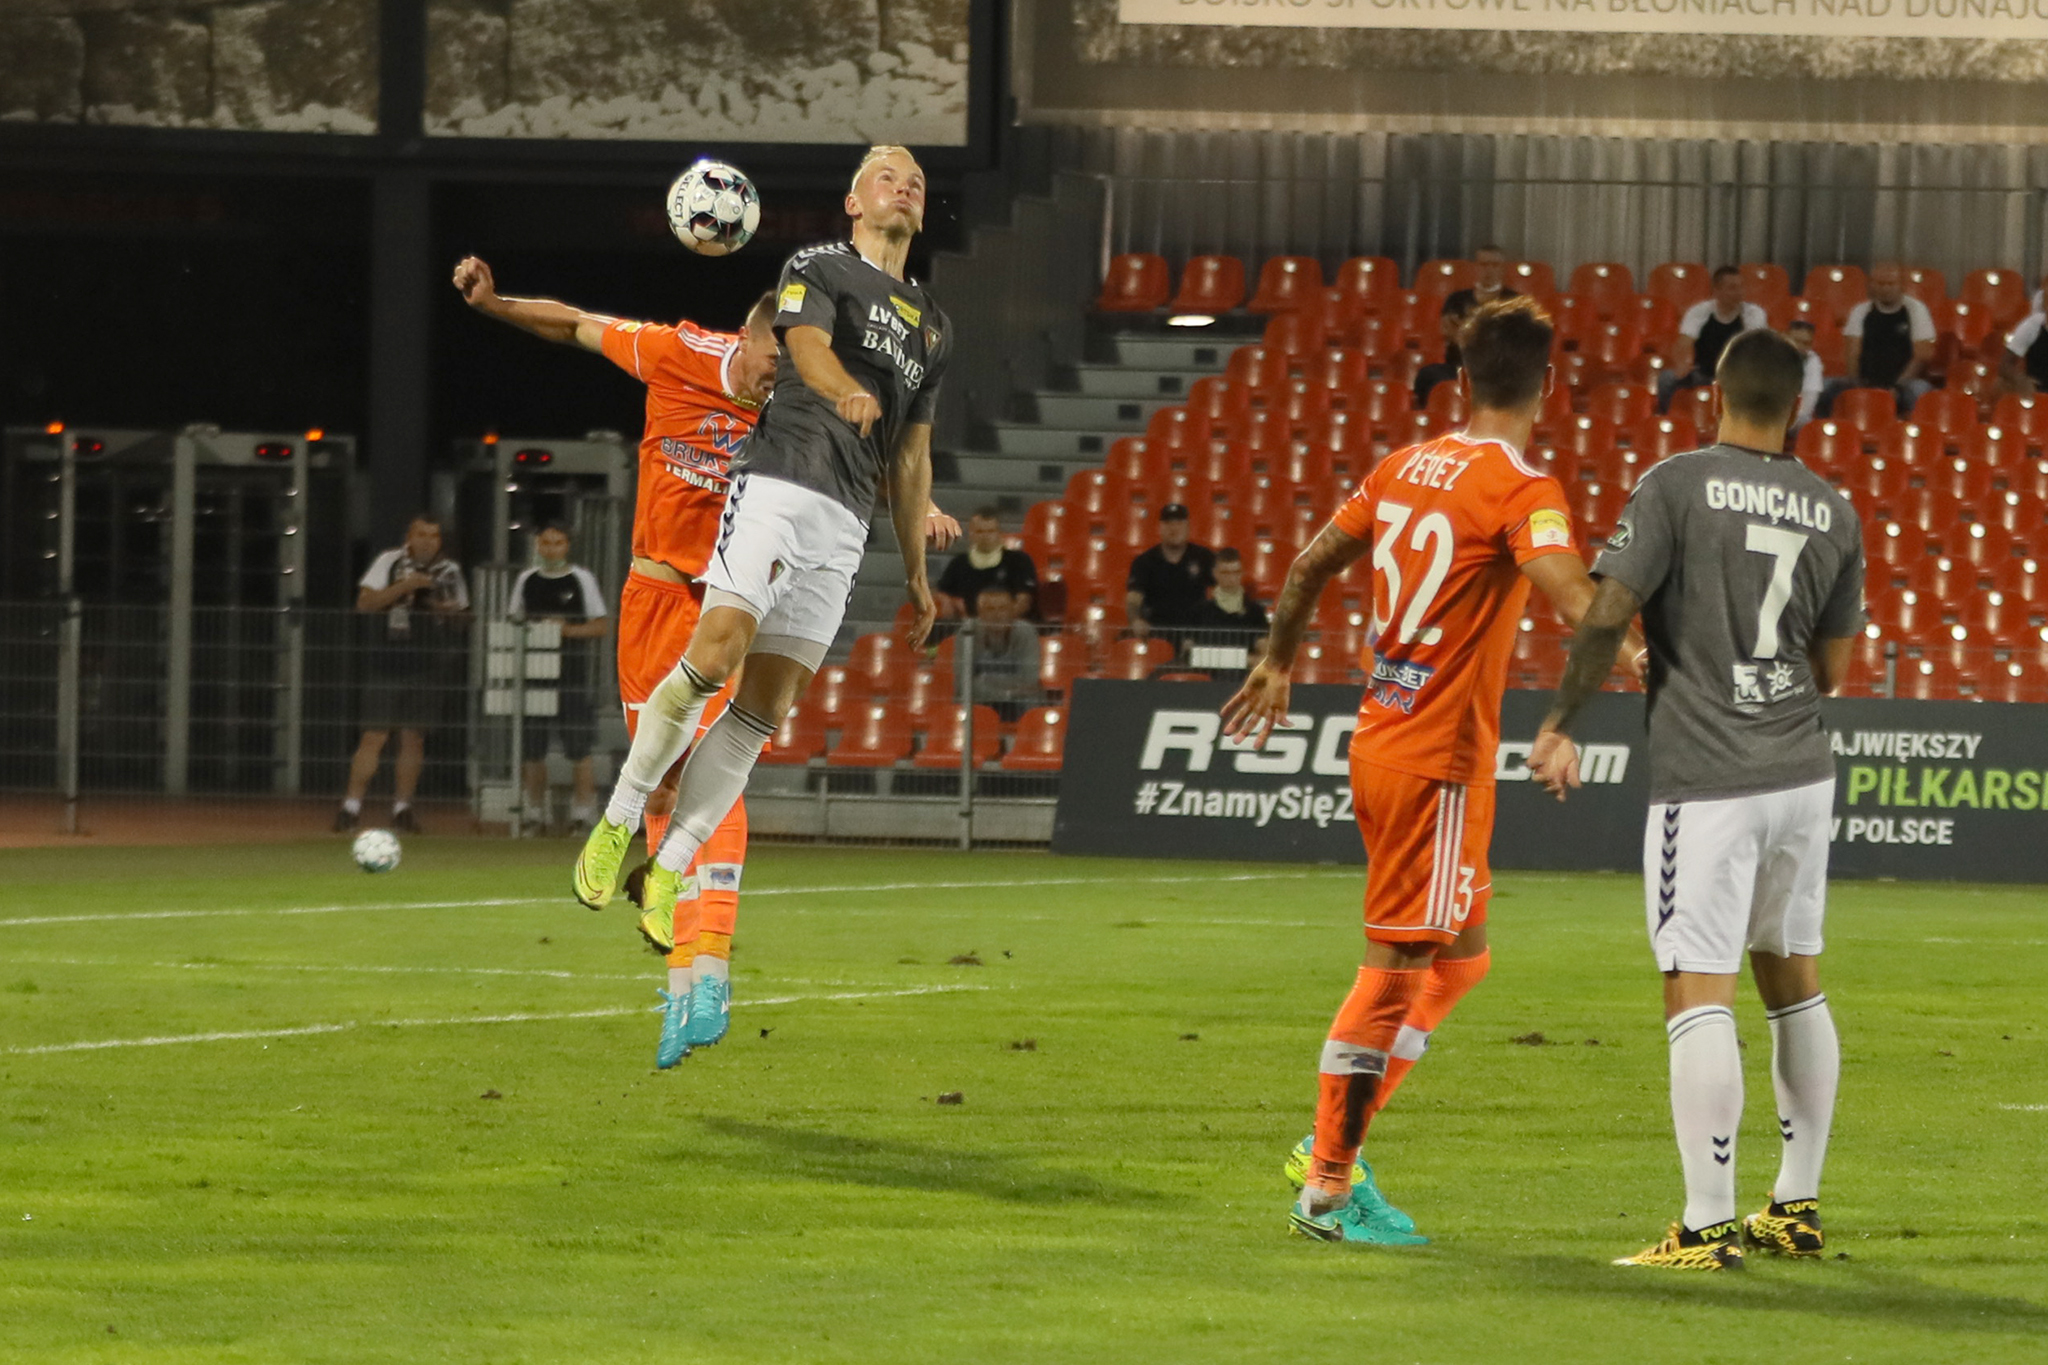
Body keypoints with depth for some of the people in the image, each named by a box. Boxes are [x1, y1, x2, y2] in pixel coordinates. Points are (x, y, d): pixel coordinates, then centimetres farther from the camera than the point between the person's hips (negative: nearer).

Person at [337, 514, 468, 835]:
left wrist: (450, 612, -3)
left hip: (429, 664, 3)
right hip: (389, 661, -3)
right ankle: (351, 806, -3)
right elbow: (365, 603, -5)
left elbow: (462, 613, 20)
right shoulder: (389, 563, 3)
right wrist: (404, 586, -16)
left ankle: (402, 808, 12)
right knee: (374, 736, -7)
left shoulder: (450, 571, 11)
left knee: (414, 738, 4)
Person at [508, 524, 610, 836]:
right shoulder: (526, 580, 13)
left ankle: (582, 815, -3)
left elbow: (603, 626, 2)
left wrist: (569, 630, -13)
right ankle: (535, 813, 12)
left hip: (571, 670, -3)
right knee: (532, 749, 3)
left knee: (578, 749, -7)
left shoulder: (581, 579, 3)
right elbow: (515, 623, 20)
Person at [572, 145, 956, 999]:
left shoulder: (931, 325, 26)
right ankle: (620, 822, -9)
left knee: (767, 706, -1)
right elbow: (805, 342, -15)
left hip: (847, 524, 6)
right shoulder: (817, 268, 7)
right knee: (718, 650, -23)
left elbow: (912, 454, 29)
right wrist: (845, 391, -38)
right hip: (778, 478, -6)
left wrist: (916, 570, 25)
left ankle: (668, 872, 2)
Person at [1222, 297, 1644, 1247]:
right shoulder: (1521, 490, -14)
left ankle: (1337, 1142, 18)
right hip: (1438, 760, -8)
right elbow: (1574, 602, -29)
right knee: (1398, 966, -2)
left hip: (1380, 740, 8)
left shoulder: (1404, 468, 9)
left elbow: (1311, 565, 18)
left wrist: (1277, 664, 31)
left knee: (1460, 956, 18)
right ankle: (1329, 1186, 2)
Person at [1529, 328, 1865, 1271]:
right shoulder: (1833, 511, 7)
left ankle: (1707, 1227, -13)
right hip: (1802, 773, 6)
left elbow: (1608, 613, -13)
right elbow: (1829, 669, 14)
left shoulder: (1677, 485, -7)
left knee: (1698, 993, -7)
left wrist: (1559, 724, -3)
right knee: (1794, 986, 17)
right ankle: (1797, 1208, 23)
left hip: (1706, 779, -6)